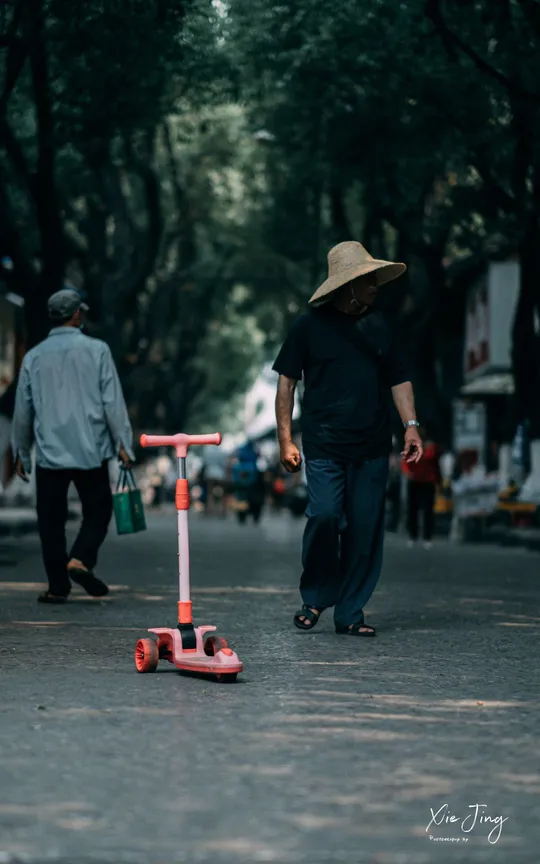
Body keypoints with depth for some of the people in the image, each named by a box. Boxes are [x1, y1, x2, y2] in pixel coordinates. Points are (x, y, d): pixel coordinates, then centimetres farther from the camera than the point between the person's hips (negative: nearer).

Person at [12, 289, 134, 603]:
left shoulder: (35, 357, 5)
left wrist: (22, 452, 21)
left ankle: (58, 586, 5)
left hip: (50, 452, 2)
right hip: (91, 450, -2)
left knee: (52, 520, 6)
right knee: (97, 510, 9)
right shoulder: (96, 350, -2)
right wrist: (123, 444, -2)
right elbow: (113, 401, -6)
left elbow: (23, 410, 11)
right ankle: (80, 560, -14)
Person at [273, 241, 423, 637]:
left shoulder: (379, 325, 12)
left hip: (372, 445, 3)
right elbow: (287, 380, 4)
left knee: (365, 529, 1)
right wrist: (285, 438, -2)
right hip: (324, 444, -3)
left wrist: (411, 425, 3)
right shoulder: (311, 325, 2)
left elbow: (399, 379, 17)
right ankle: (315, 598, 6)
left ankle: (350, 611, 11)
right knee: (324, 515, -15)